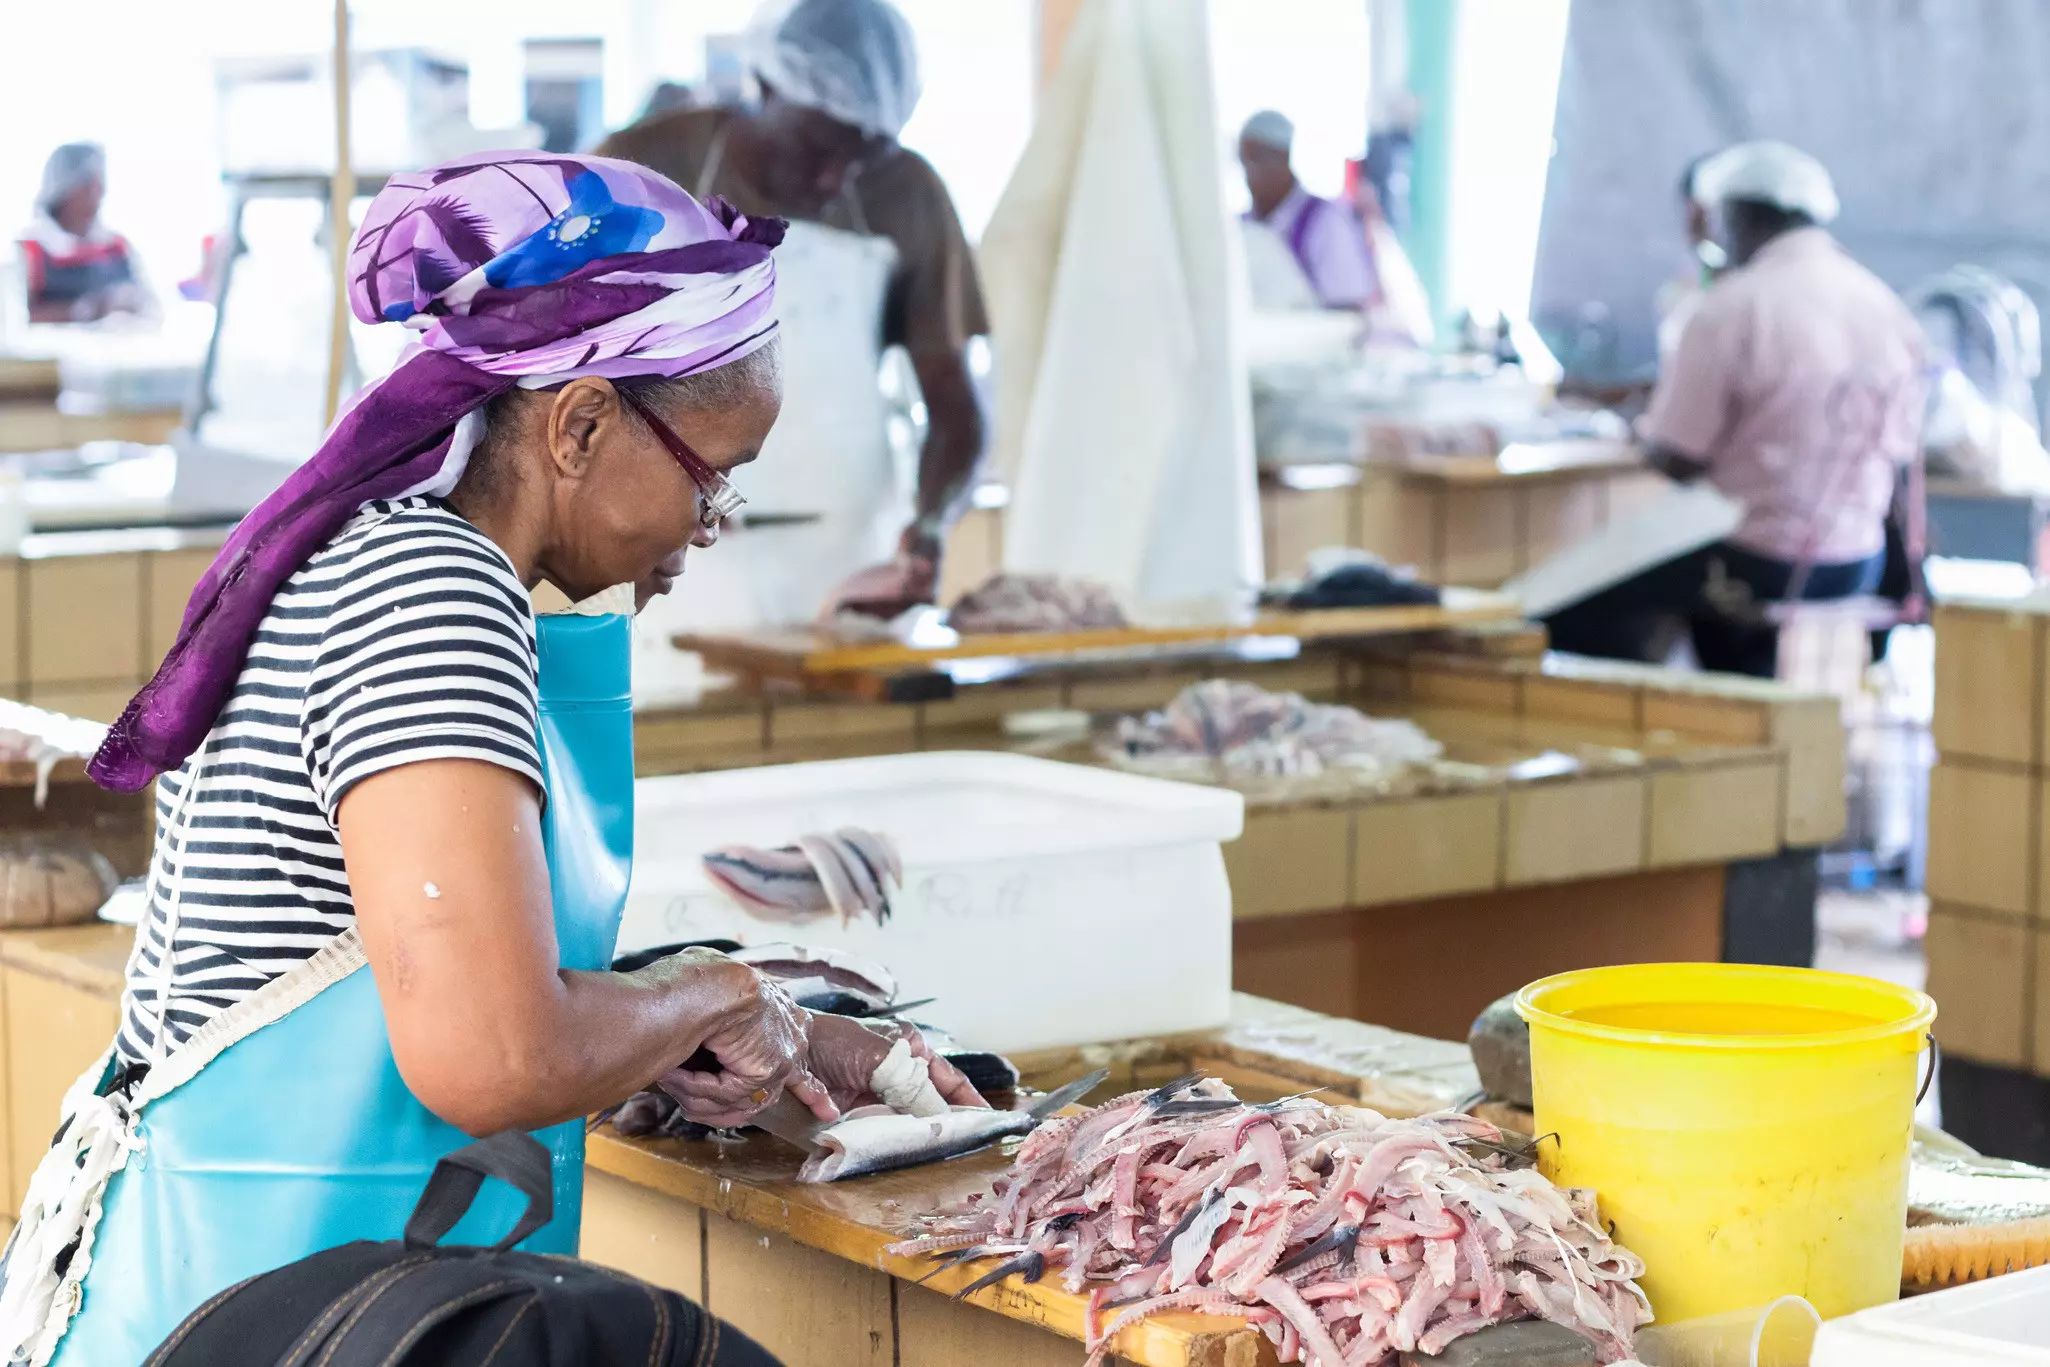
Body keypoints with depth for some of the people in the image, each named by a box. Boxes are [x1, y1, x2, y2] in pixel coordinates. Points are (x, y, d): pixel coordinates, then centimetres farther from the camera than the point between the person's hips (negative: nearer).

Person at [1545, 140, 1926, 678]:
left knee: (1575, 602, 10)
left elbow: (1675, 460, -13)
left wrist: (1645, 428, 9)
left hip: (1755, 568, -7)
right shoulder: (1888, 307, 3)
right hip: (1855, 567, 7)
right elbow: (1896, 450, 11)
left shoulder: (1733, 309, -15)